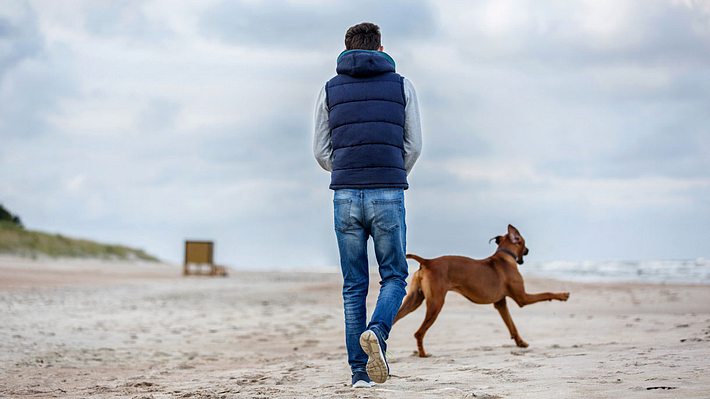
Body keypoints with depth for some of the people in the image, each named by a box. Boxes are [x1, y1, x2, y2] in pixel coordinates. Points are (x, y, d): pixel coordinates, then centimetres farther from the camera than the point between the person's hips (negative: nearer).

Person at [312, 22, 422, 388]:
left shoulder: (330, 90, 10)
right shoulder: (401, 86, 7)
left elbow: (321, 152, 9)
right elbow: (413, 146, 7)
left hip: (345, 197, 2)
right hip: (389, 196, -1)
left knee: (354, 286, 9)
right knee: (394, 277, 10)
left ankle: (360, 371, 6)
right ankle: (376, 332, -19)